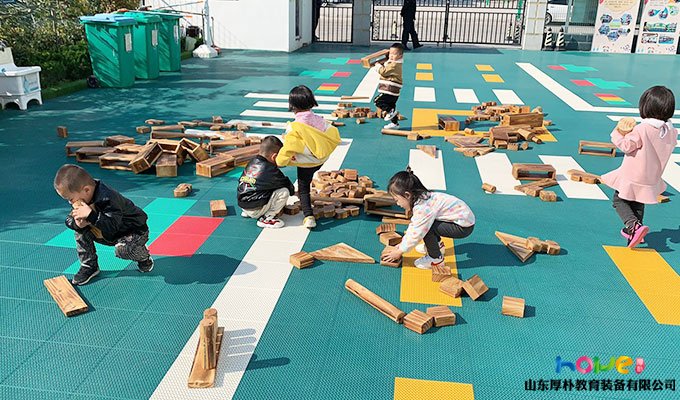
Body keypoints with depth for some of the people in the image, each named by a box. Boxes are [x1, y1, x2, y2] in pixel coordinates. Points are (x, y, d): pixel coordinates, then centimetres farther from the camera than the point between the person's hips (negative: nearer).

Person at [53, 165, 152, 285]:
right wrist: (77, 223, -28)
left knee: (122, 249, -36)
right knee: (81, 232, -8)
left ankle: (143, 257, 0)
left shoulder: (108, 199, -35)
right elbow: (69, 219, -5)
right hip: (108, 235, 8)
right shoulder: (82, 199, -8)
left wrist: (91, 215, -50)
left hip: (134, 231, -8)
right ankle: (89, 267, 5)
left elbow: (112, 227, -41)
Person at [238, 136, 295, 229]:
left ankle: (247, 213, 21)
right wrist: (292, 191, 22)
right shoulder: (270, 170, -16)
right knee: (284, 192, -8)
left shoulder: (252, 162, 5)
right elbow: (285, 183, -3)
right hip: (255, 210, -8)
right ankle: (265, 218, -5)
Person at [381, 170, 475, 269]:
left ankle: (436, 258, -5)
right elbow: (413, 226, 12)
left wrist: (400, 251, -10)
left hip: (464, 227, -10)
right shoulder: (422, 198, 2)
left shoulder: (423, 208, -27)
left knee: (425, 226, -21)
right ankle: (437, 245, 30)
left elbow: (416, 234, -21)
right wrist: (402, 244, 10)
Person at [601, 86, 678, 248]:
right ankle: (633, 231, 35)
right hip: (651, 179, 7)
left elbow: (626, 146, -21)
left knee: (619, 201, 8)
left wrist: (617, 134, -4)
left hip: (631, 177, -6)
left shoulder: (641, 130, -25)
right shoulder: (672, 133, -4)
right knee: (638, 205, 24)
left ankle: (634, 226, -12)